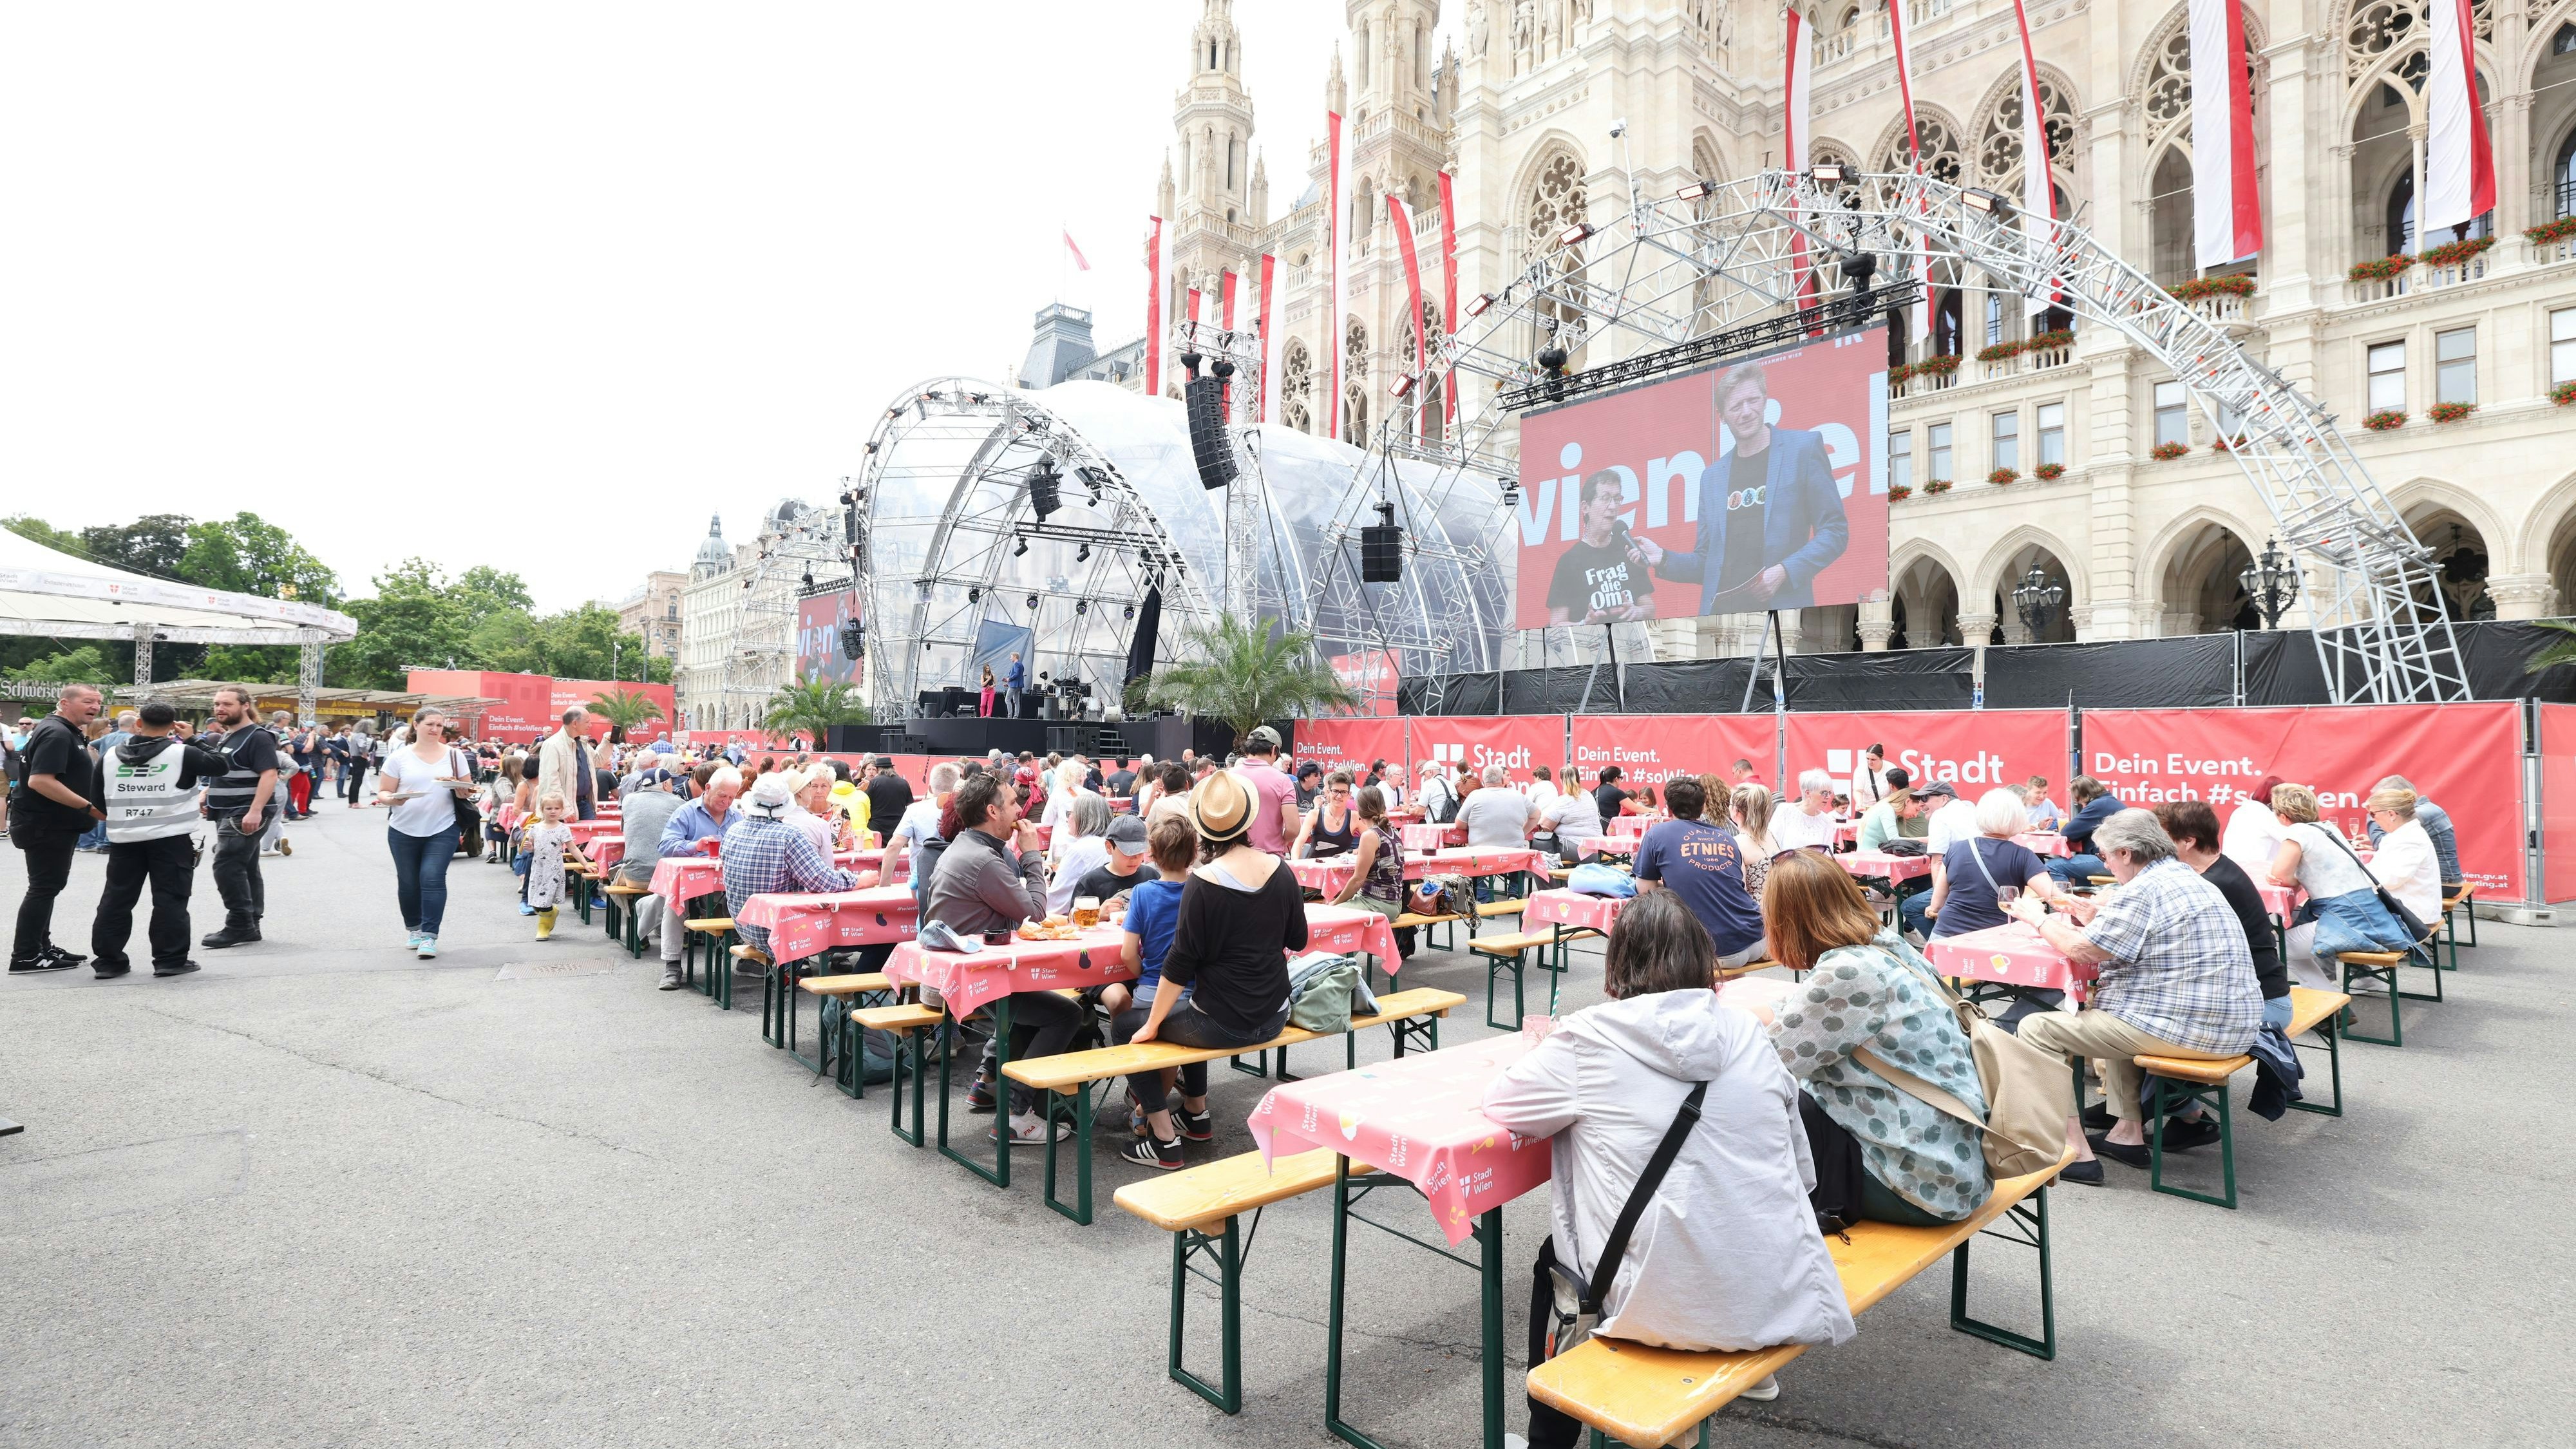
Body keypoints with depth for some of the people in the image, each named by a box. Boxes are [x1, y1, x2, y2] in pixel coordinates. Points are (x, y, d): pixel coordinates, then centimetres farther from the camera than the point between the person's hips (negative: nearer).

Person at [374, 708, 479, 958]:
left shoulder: (454, 755, 5)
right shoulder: (399, 757, 1)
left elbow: (467, 792, 8)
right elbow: (383, 793, 2)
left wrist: (458, 786, -15)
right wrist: (393, 799, -20)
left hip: (442, 830, -1)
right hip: (404, 831, 1)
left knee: (432, 879, -12)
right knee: (408, 883, 10)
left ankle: (429, 935, -10)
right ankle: (413, 929, 30)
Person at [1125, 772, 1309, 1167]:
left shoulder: (1203, 882, -19)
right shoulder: (1279, 870, -4)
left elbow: (1181, 963, -15)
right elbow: (1297, 940, 7)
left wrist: (1150, 1026, -6)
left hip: (1223, 1023, -6)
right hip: (1273, 1018, 6)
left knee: (1130, 1027, 13)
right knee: (1189, 1010, 33)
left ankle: (1163, 1138, 12)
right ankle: (1196, 1114, 41)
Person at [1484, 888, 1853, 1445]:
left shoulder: (1589, 1040, -12)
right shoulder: (1748, 1033, 0)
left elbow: (1498, 1102, 3)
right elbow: (1801, 1171, 8)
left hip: (1669, 1310, -4)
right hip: (1780, 1299, 4)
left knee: (1554, 1258, 27)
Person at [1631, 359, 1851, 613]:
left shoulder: (1804, 447, 3)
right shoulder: (1712, 477, 14)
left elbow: (1835, 531, 0)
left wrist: (1785, 571, -13)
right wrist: (1663, 559, -2)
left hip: (1784, 606, -3)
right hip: (1720, 609, 3)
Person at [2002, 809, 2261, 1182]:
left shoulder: (2145, 890, -16)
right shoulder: (2188, 878, 15)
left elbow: (2081, 950, -15)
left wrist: (2038, 918, 1)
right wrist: (2101, 916, 23)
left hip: (2190, 1030, -10)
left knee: (2036, 1029, -7)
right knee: (2109, 1001, 35)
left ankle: (2077, 1152, -5)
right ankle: (2128, 1133, 30)